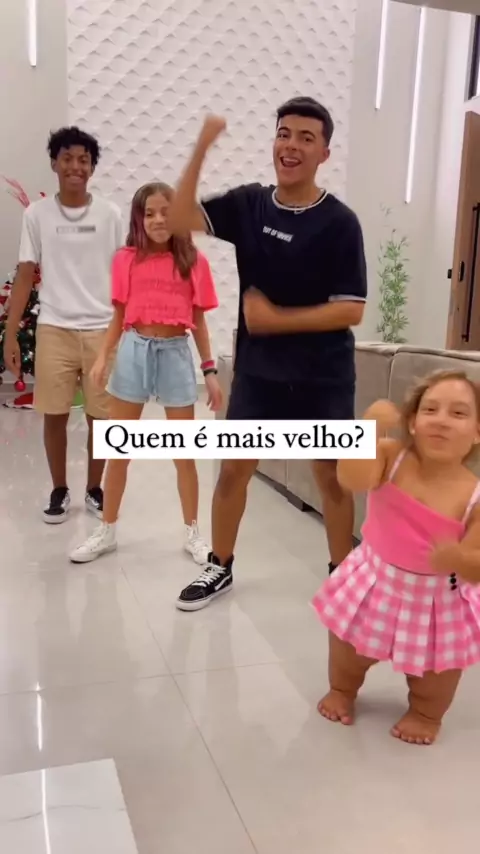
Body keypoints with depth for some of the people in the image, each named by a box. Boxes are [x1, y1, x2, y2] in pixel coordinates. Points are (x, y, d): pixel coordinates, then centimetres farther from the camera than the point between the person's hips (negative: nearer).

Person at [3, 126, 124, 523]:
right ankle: (59, 490, 23)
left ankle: (94, 489, 23)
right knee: (55, 415, 5)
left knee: (101, 416, 5)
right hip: (55, 330, 0)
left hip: (103, 330, 0)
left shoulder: (110, 214, 2)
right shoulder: (37, 214, 2)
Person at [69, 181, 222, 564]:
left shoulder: (194, 261, 1)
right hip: (134, 351, 1)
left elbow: (198, 321, 5)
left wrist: (210, 370, 2)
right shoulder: (127, 259, 1)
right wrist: (103, 357, -7)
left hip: (176, 354, -1)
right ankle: (107, 531, 25)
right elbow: (119, 317, 6)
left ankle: (193, 533, 23)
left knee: (184, 453, 7)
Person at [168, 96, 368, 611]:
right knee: (233, 469, 9)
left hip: (323, 376, -3)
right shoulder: (248, 204, 1)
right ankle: (220, 568, 28)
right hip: (257, 370, 3)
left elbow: (351, 310, -14)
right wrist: (202, 148, -15)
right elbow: (180, 220, -8)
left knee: (332, 477, 9)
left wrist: (275, 318, -17)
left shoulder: (339, 222, -11)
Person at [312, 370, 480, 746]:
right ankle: (343, 690, 53)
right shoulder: (392, 456, -18)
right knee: (349, 651, 20)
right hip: (375, 581, 2)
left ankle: (426, 714, 51)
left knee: (433, 669, 18)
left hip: (438, 600, -1)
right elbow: (352, 480, -37)